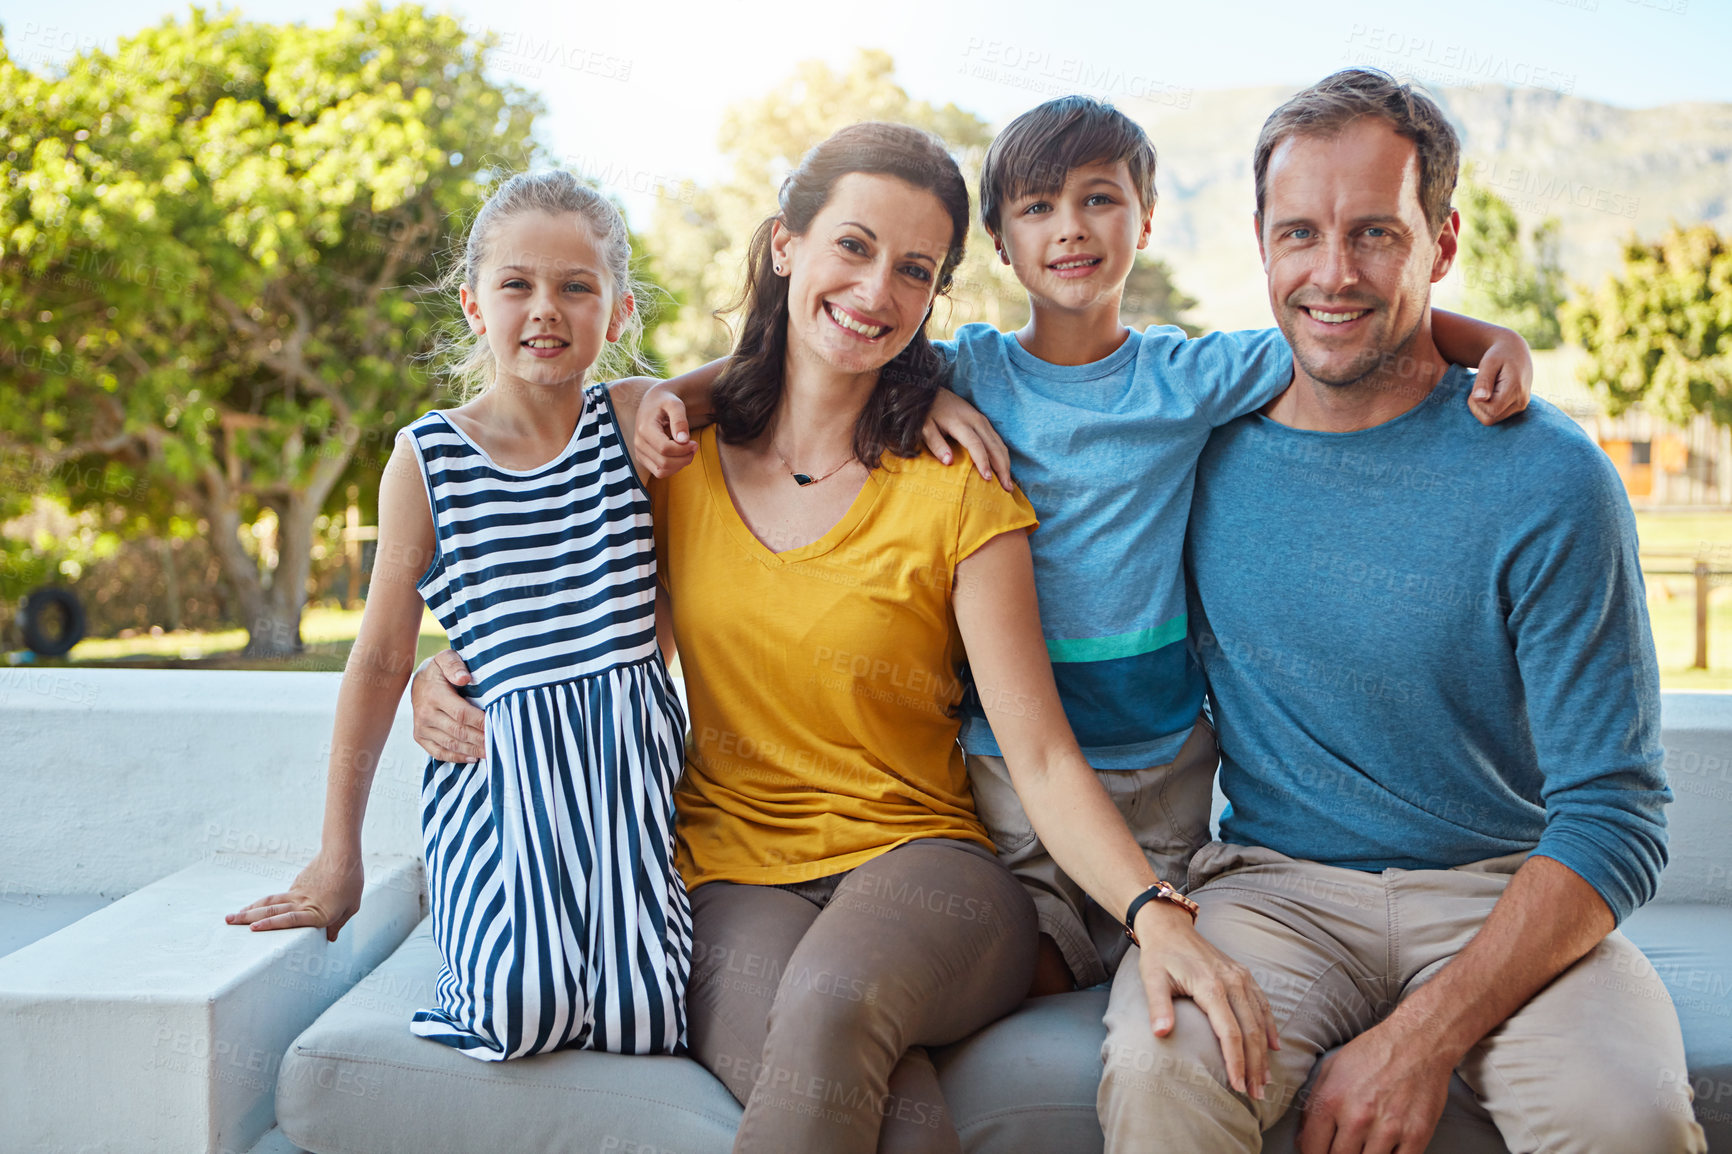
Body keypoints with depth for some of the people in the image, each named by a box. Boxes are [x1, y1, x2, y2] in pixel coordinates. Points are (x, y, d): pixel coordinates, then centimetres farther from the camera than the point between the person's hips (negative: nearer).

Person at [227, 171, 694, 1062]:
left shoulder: (635, 422, 3)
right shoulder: (429, 460, 1)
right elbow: (381, 663, 5)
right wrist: (338, 860, 8)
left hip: (633, 767, 2)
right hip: (500, 771, -1)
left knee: (639, 1021, -15)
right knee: (525, 1007, -23)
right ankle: (495, 921, 10)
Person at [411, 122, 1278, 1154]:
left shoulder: (958, 497, 0)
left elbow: (1040, 756, -7)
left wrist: (1158, 914, -23)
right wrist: (455, 676, -1)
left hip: (916, 858, 0)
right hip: (731, 881, 0)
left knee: (835, 1004, -38)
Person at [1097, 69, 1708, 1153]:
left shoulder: (1550, 482, -8)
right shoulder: (1203, 441, 1)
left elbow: (1613, 814, -10)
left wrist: (1427, 1036, -20)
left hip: (1507, 897, 0)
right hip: (1274, 885, 1)